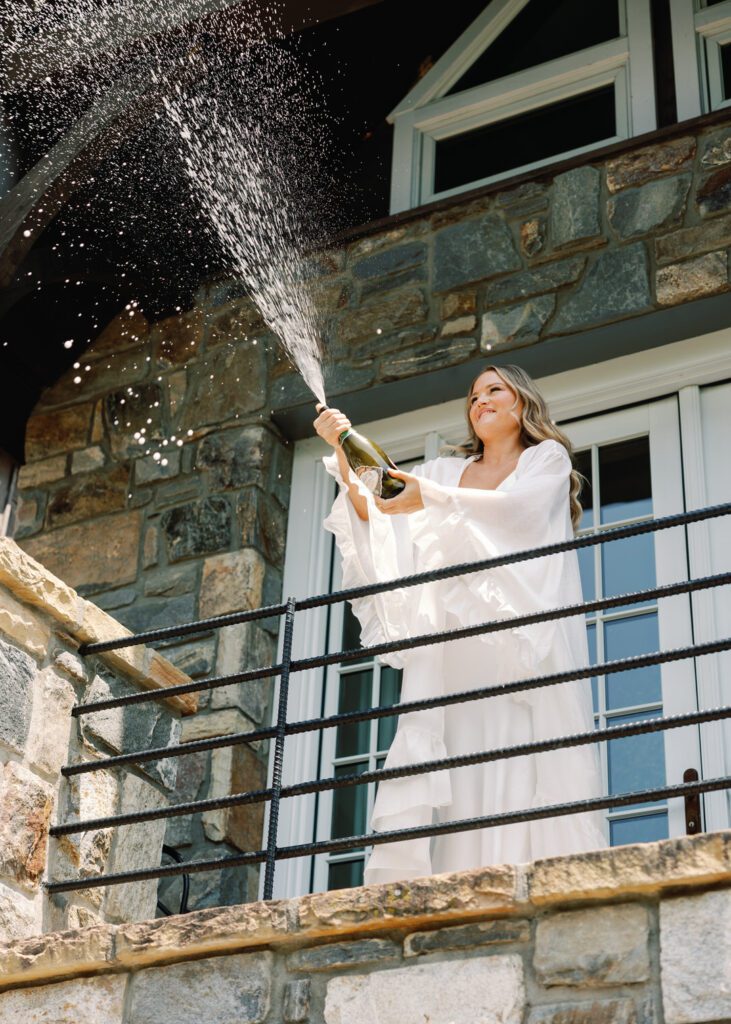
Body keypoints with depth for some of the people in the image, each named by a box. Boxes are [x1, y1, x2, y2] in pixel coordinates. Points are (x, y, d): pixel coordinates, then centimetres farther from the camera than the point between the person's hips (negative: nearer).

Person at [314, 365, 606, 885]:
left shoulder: (548, 457, 16)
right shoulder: (447, 470, 27)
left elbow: (518, 506, -6)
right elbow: (370, 512, 15)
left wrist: (432, 497, -18)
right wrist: (342, 453, -1)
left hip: (521, 637, -3)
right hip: (453, 643, 3)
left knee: (525, 761, -14)